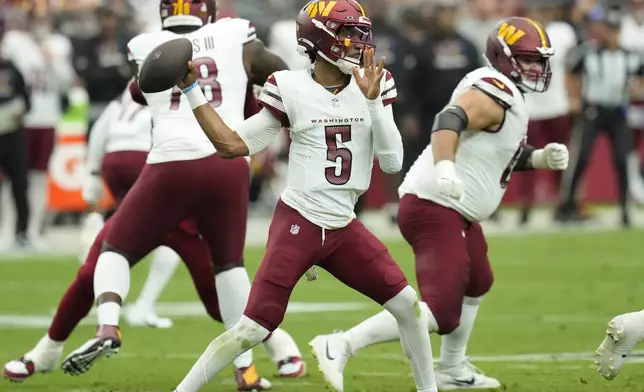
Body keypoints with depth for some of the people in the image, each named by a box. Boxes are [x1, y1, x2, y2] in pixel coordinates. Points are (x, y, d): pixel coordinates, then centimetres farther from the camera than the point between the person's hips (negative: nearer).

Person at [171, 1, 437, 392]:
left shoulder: (371, 87, 2)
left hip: (344, 228, 4)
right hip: (298, 224, -4)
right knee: (253, 329, -9)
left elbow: (392, 162, -4)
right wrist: (192, 91, -6)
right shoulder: (292, 90, -6)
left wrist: (373, 101, -14)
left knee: (407, 305, 0)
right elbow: (233, 144, -1)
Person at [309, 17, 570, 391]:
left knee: (476, 284, 31)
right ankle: (341, 346, -19)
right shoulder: (494, 93, -15)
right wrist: (444, 167, -51)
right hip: (435, 209, -11)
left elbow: (508, 154, 29)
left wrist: (543, 158, 10)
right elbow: (449, 121, -34)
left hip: (454, 212, 11)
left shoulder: (507, 95, 17)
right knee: (441, 314, -18)